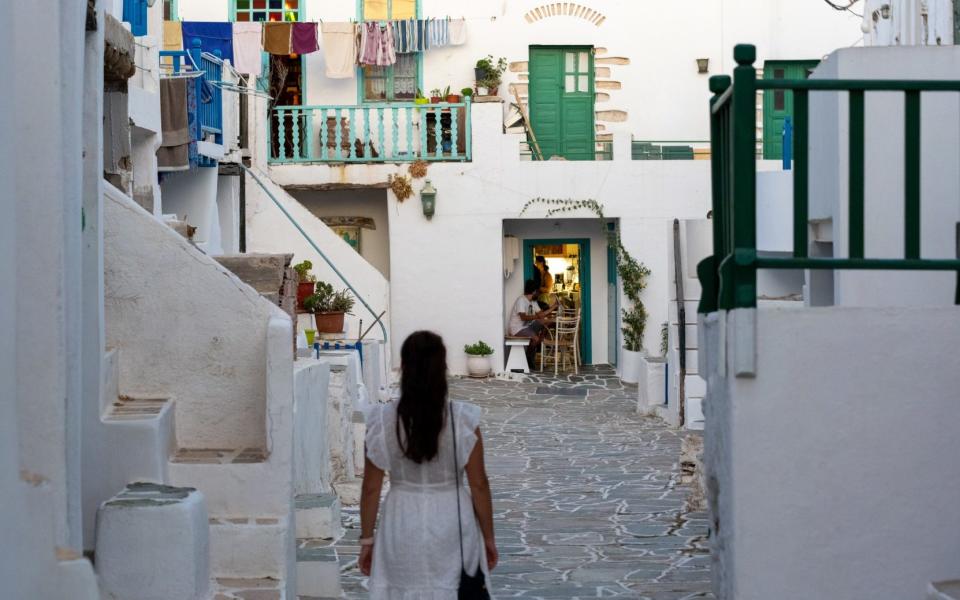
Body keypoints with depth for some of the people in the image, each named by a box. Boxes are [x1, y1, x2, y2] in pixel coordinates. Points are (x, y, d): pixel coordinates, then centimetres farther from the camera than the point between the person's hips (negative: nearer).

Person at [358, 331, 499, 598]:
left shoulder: (383, 421, -10)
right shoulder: (463, 419, -12)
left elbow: (371, 488, -4)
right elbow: (479, 485, -5)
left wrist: (367, 539, 8)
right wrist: (488, 537, 6)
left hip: (402, 527, 0)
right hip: (451, 525, 0)